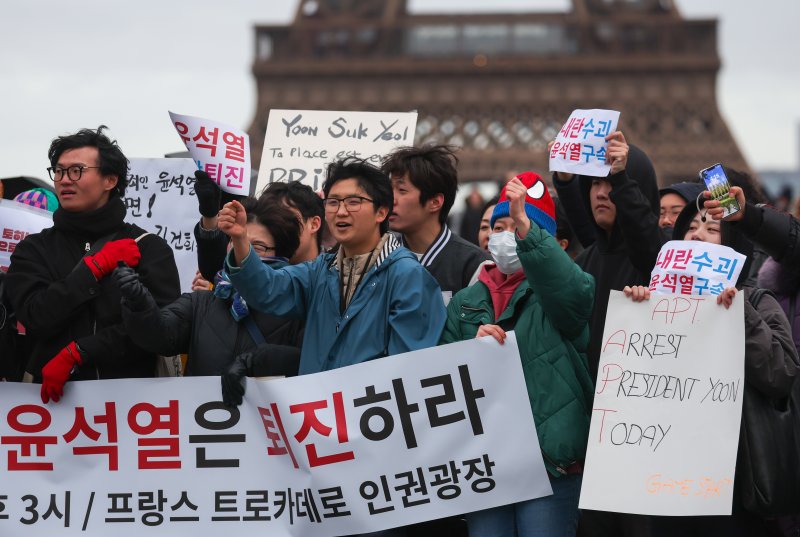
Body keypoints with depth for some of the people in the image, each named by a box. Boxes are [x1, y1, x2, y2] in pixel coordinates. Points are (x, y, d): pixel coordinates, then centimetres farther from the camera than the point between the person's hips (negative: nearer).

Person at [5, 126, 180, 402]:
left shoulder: (149, 247, 7)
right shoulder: (34, 250, 12)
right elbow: (38, 319, -3)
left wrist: (78, 352, -10)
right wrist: (95, 267, -4)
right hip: (55, 394, 1)